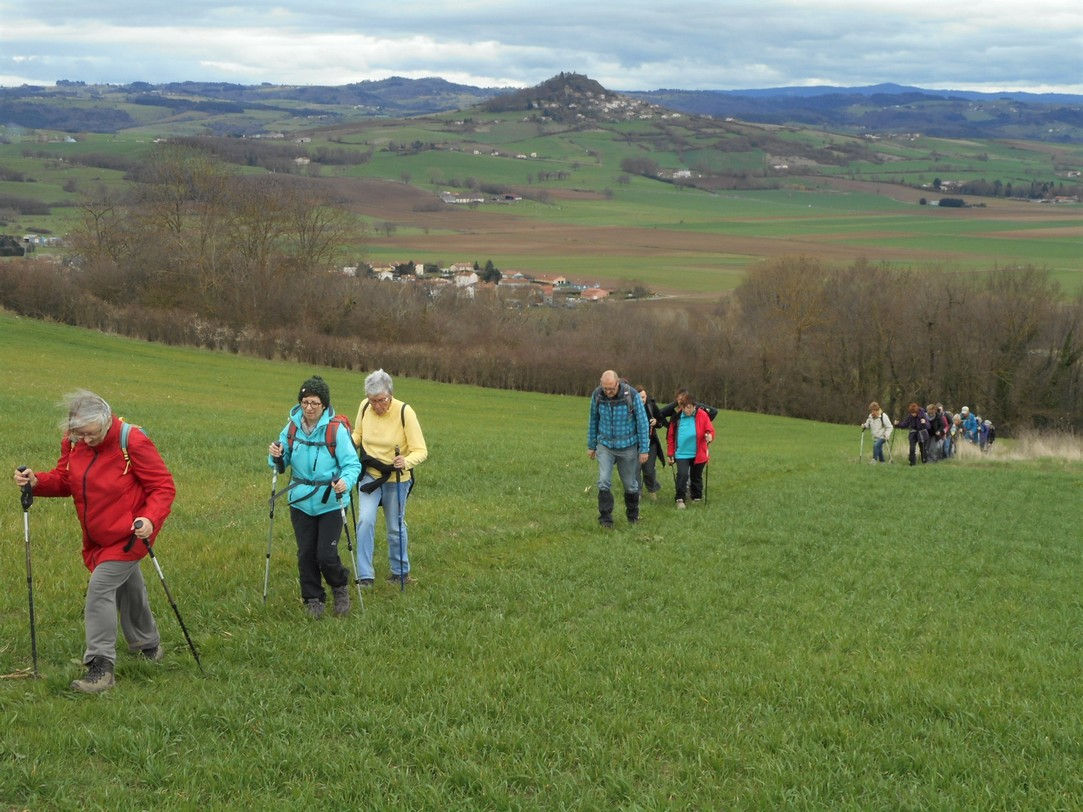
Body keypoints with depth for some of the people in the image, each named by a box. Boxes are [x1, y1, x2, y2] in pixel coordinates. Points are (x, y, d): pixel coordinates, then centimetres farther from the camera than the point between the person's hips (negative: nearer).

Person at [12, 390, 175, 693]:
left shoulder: (132, 441, -22)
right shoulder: (73, 441, -4)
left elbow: (163, 486, -17)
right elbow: (63, 480, 6)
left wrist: (150, 519, -33)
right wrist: (37, 481, -15)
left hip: (128, 534, -7)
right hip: (98, 537, 7)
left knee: (100, 588, -17)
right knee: (128, 589, 22)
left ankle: (101, 666, -13)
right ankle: (148, 646, 44)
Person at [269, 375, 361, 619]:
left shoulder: (337, 429, -16)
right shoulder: (293, 426, -1)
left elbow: (352, 464, -15)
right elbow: (284, 461, 10)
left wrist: (346, 481, -35)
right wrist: (276, 456, -14)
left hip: (330, 503, -4)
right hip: (300, 502, 4)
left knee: (326, 555, -6)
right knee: (306, 553, 9)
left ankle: (340, 588, 25)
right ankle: (313, 599, 27)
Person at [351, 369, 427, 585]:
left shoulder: (405, 412, -21)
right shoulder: (364, 407, -9)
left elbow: (421, 451, -21)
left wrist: (406, 462, -41)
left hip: (396, 480, -2)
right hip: (370, 475, 2)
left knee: (396, 527, 11)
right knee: (365, 520, -14)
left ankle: (400, 571, 33)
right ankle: (365, 575, -7)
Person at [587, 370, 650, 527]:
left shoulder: (631, 395, -16)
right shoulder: (597, 395, -8)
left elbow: (643, 422, -8)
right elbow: (593, 421, 7)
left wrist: (644, 449, -8)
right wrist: (591, 446, 12)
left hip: (628, 446, -1)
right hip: (605, 446, 1)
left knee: (630, 484, 9)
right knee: (604, 482, -12)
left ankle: (633, 516, 29)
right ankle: (605, 518, -3)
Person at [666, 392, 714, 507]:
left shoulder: (702, 415, -6)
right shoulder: (677, 417, 0)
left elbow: (710, 429, -4)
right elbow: (671, 436, 7)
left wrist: (709, 435, -29)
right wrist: (671, 453, 7)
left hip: (698, 454, 0)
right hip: (681, 453, 0)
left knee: (696, 477, 14)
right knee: (682, 475, -15)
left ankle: (697, 497, 31)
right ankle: (680, 499, -7)